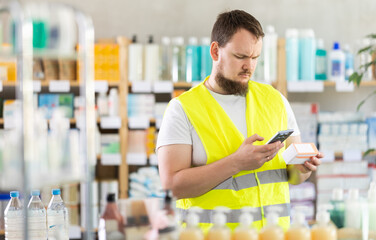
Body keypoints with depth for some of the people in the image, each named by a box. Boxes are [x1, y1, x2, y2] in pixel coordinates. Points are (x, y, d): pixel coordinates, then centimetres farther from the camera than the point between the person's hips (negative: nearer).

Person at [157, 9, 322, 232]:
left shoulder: (275, 100, 14)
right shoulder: (183, 109, -1)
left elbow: (293, 176, 18)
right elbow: (172, 185, -11)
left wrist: (303, 167, -4)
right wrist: (237, 163, -17)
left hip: (274, 232, 5)